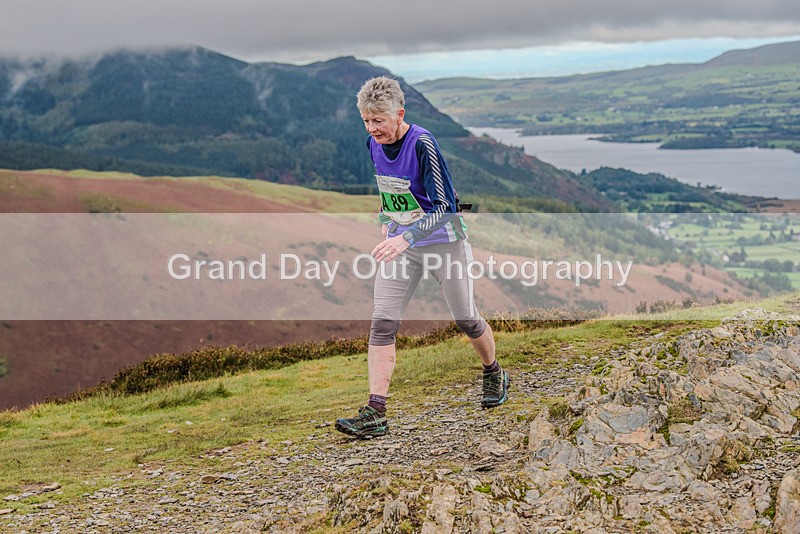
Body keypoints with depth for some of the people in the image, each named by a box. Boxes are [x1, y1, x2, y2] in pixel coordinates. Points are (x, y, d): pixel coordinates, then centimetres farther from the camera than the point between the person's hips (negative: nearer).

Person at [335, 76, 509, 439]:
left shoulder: (423, 144, -23)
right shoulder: (374, 144, -2)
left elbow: (446, 207, -27)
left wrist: (406, 237, -37)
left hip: (444, 242, -5)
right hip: (399, 243, 5)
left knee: (465, 319, 9)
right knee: (382, 323, -8)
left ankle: (494, 375, 40)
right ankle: (374, 415, -8)